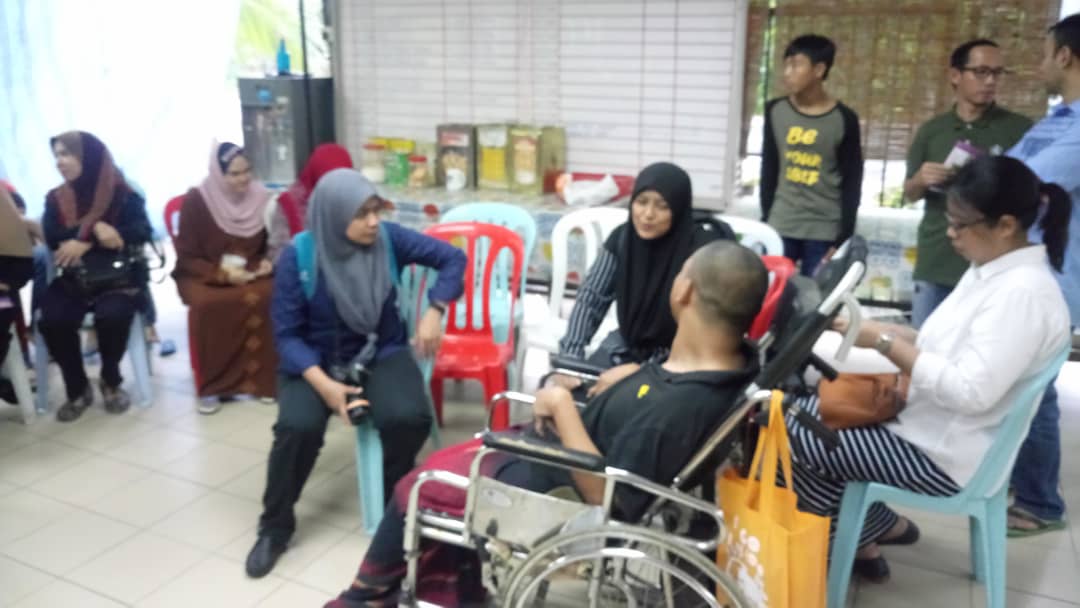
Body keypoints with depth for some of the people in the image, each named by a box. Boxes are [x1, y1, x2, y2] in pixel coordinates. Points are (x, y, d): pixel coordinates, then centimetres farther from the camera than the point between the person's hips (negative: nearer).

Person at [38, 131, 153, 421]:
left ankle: (111, 381, -4)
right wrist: (94, 229, -21)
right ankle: (78, 390, -4)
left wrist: (85, 243, -21)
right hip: (72, 280, 3)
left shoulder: (123, 194, -1)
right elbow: (54, 240, -6)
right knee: (53, 319, -26)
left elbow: (140, 233, -14)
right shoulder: (55, 199, 9)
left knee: (112, 315, -33)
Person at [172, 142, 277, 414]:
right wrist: (221, 273, -21)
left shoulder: (261, 198, 4)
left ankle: (262, 379, -18)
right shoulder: (195, 201, -6)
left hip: (251, 276, 2)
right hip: (204, 276, -2)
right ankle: (211, 386, -20)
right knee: (207, 303, -37)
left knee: (274, 295, -31)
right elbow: (187, 258, -5)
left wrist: (266, 263, -6)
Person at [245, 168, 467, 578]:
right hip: (315, 359, -1)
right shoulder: (297, 259, -15)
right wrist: (323, 383, -27)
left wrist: (434, 312, -17)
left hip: (382, 353, 1)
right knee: (298, 425, -29)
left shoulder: (388, 239, -10)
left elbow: (452, 258, -3)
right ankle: (275, 525, -1)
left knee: (408, 417, -28)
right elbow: (287, 334, -12)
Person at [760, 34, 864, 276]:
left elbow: (851, 185, -1)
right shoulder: (775, 111, 5)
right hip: (779, 228, 2)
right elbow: (769, 171, 10)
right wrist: (765, 221, 5)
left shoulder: (844, 120, -3)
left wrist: (843, 241, -5)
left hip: (824, 233, -2)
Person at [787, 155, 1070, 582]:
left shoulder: (1024, 293, -25)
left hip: (946, 452, -10)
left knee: (796, 439, -10)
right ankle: (877, 527, 18)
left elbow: (971, 391, -31)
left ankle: (860, 538, 14)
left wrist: (884, 342, -25)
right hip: (925, 419, 10)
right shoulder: (989, 271, 6)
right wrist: (888, 332, -4)